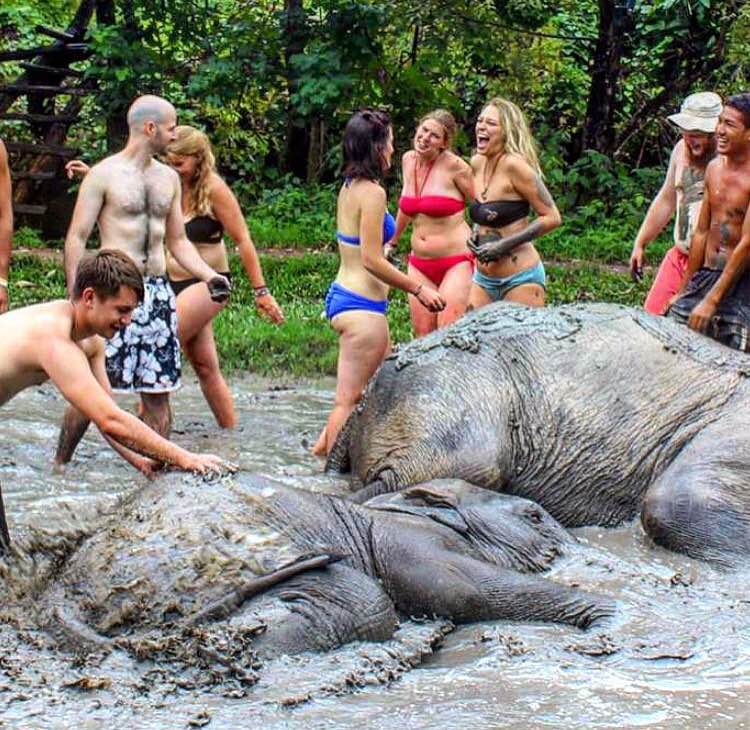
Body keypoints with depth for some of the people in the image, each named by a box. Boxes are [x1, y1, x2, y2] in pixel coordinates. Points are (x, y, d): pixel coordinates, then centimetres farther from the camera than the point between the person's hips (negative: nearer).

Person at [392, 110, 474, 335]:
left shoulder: (454, 166, -12)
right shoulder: (408, 160, 7)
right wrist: (392, 242, 34)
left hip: (455, 263, -6)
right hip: (419, 264, 6)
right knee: (422, 336, 2)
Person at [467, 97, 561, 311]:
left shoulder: (514, 165, -16)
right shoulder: (477, 163, 6)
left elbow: (552, 217, -16)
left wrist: (504, 245, -17)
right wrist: (475, 233, 4)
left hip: (520, 279, -7)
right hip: (483, 278, 7)